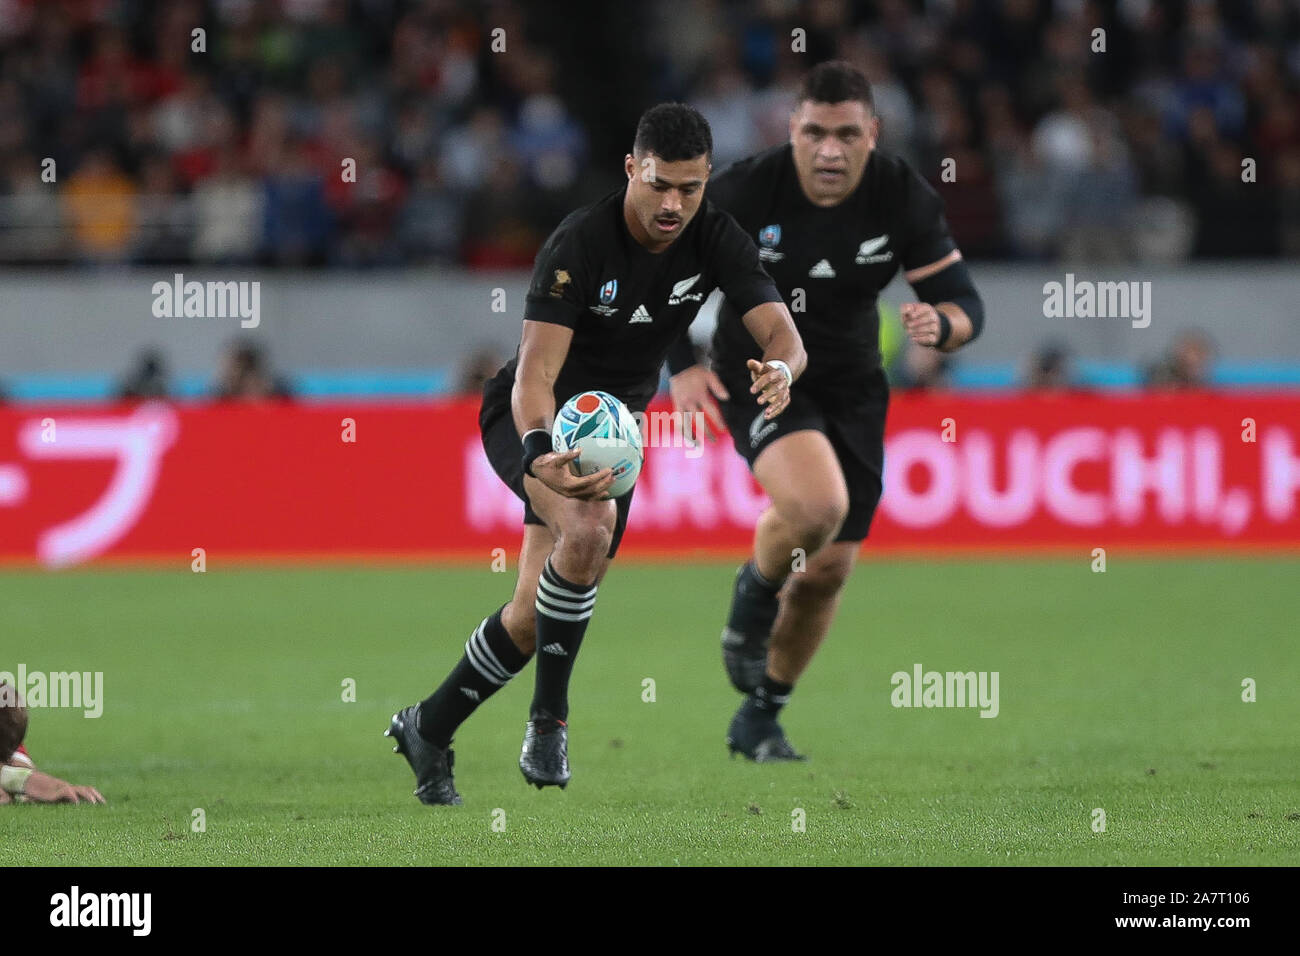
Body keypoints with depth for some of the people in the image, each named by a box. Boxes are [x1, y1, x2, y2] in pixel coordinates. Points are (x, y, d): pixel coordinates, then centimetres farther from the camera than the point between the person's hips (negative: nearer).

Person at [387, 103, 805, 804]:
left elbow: (782, 332, -20)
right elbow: (535, 375, -34)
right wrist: (540, 454, -54)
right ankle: (549, 719, -22)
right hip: (533, 419, -6)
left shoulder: (716, 240, -13)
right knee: (590, 525, -36)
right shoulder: (579, 245, -28)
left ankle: (428, 729, 26)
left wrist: (780, 367, -46)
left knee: (534, 615, 4)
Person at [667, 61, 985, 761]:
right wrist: (680, 366, -15)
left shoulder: (903, 198, -13)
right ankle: (751, 604, 1)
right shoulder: (745, 191, -19)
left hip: (852, 387, 4)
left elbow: (965, 306, -8)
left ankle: (760, 718, 27)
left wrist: (939, 324, -32)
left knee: (829, 569, 6)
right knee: (816, 502, -32)